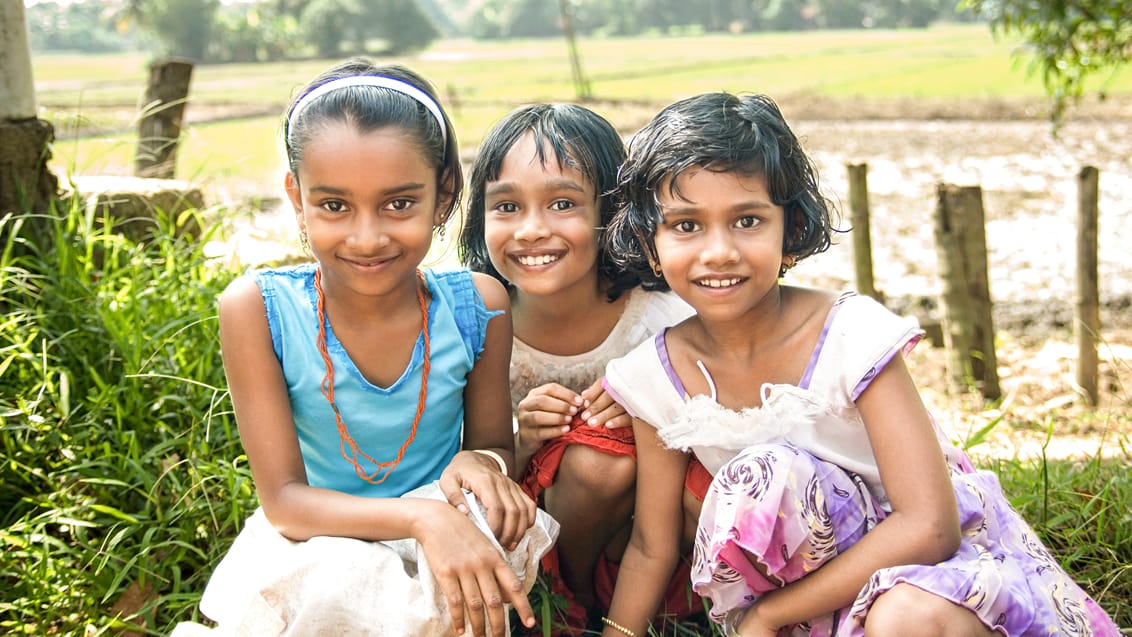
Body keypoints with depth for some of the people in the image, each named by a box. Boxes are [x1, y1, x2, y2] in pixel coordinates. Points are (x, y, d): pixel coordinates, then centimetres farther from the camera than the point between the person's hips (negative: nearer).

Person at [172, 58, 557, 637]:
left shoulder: (476, 306, -12)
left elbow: (497, 445, 3)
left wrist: (481, 462, -24)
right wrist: (421, 516, -37)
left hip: (439, 536, 2)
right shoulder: (258, 310, -18)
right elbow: (283, 500, -19)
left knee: (478, 517, -32)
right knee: (340, 579, -36)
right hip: (315, 541, -2)